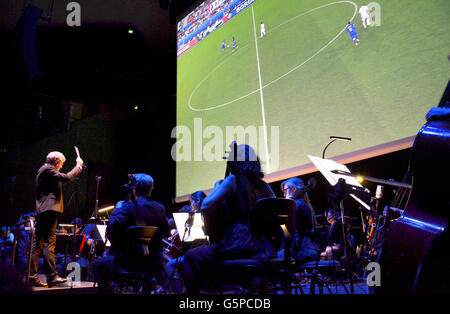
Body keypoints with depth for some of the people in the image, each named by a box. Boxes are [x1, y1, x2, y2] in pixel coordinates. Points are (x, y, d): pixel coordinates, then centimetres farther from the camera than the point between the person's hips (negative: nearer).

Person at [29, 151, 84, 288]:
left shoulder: (43, 170, 24)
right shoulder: (47, 169, -6)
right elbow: (66, 177, -15)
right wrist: (79, 165, -5)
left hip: (41, 211, 11)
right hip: (49, 209, -11)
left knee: (38, 244, 7)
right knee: (49, 242, -14)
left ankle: (32, 277, 8)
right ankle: (51, 276, -18)